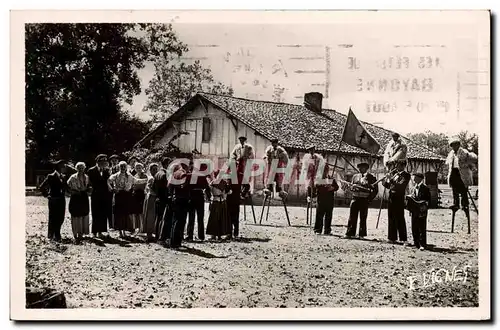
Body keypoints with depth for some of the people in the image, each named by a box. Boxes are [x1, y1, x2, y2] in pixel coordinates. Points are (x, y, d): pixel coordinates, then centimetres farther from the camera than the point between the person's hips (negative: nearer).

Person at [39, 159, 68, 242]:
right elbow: (42, 187, -9)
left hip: (61, 200, 6)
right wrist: (47, 195, -5)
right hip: (54, 200, -6)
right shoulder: (51, 176, -9)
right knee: (53, 219, 2)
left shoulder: (63, 177, 10)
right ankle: (51, 235, 13)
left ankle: (56, 235, 22)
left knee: (60, 219, 9)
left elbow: (66, 188, 13)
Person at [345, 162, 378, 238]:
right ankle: (350, 233, 6)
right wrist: (353, 186, -2)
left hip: (364, 200, -3)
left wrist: (370, 199, -6)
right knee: (352, 217, 1)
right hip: (355, 198, 4)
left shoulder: (371, 177, 3)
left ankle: (362, 234, 6)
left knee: (363, 218, 0)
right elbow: (351, 186, 23)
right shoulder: (355, 176, 16)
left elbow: (375, 190, 3)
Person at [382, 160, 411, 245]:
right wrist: (387, 179, -1)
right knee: (391, 219, 9)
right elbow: (388, 185, 17)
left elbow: (400, 186, -18)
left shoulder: (406, 175, -5)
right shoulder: (395, 174, 16)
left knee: (400, 219, -7)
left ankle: (404, 239, -4)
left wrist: (391, 179, -21)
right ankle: (393, 238, 16)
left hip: (399, 199, -7)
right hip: (391, 197, 7)